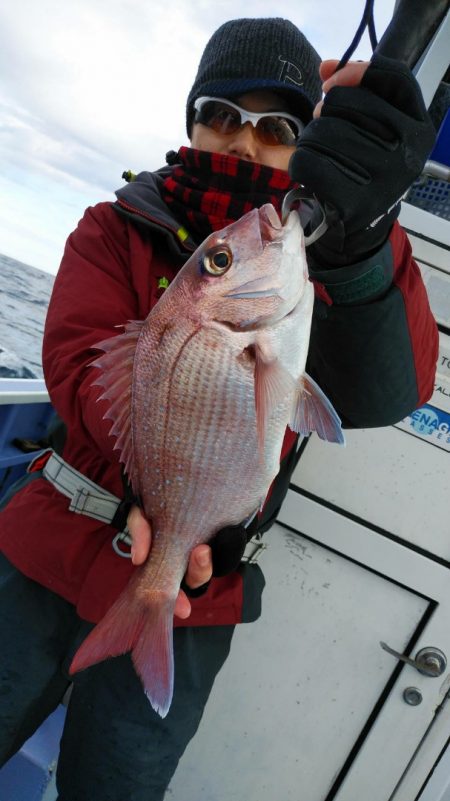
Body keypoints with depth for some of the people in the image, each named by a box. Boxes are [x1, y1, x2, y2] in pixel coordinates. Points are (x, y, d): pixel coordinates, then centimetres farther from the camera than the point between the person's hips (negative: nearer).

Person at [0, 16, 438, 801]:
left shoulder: (314, 266, -1)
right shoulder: (117, 229, 2)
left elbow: (386, 394, -19)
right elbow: (81, 360, -13)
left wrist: (362, 237, -37)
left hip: (187, 597, 0)